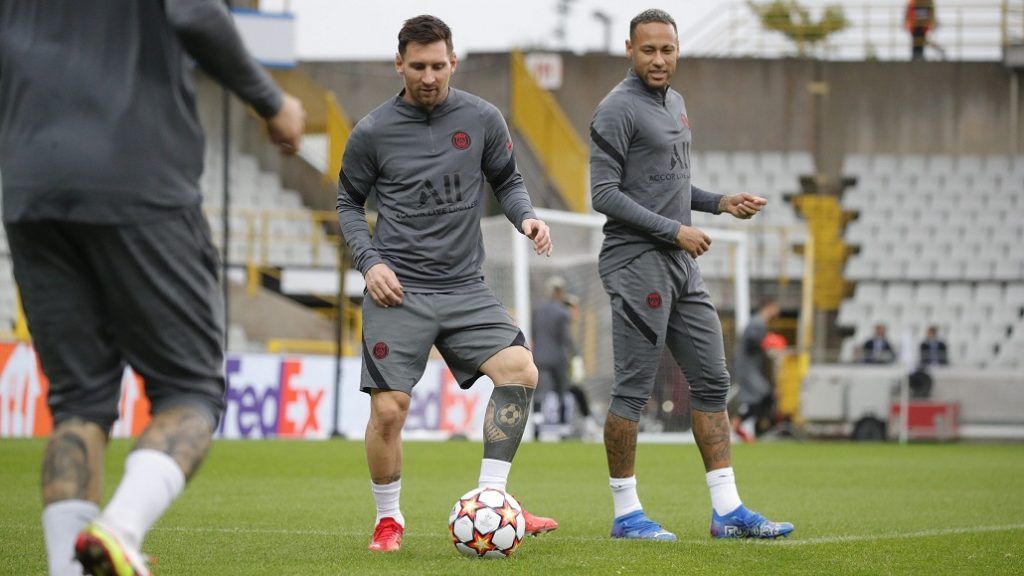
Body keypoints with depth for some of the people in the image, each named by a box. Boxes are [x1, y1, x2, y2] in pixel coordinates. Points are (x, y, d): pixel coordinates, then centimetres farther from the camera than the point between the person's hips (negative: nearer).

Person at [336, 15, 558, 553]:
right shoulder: (373, 132, -1)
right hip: (398, 290, -2)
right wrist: (369, 261, -4)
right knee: (388, 408, -11)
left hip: (464, 287, 2)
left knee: (520, 369, -19)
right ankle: (388, 519, 12)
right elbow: (348, 203, 11)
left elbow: (506, 180, 16)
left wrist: (526, 216, -5)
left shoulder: (481, 119, 3)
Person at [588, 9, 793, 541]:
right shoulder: (618, 109, -10)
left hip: (681, 266, 9)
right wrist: (674, 231, -17)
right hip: (637, 262, -9)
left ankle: (727, 511, 8)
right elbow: (604, 194, -15)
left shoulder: (674, 103, 18)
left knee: (712, 381, 6)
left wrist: (720, 203, 12)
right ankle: (626, 513, 2)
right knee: (634, 388, -5)